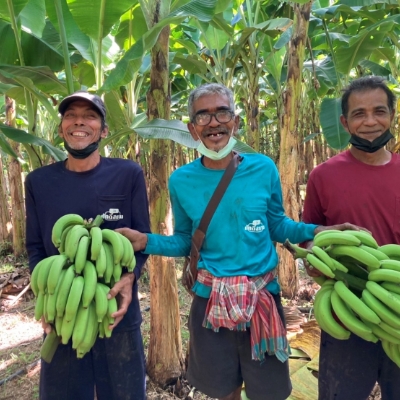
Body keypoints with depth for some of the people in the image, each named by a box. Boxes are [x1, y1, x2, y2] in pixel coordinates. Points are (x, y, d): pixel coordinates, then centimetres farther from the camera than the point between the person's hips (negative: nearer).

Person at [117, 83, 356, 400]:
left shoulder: (263, 169, -8)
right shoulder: (182, 180, -6)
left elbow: (277, 225, 4)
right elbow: (185, 241, 3)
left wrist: (314, 230, -12)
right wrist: (146, 241, -12)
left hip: (262, 297, 0)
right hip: (211, 301, 1)